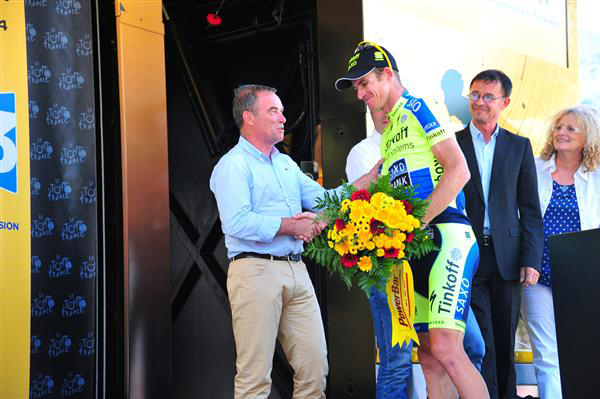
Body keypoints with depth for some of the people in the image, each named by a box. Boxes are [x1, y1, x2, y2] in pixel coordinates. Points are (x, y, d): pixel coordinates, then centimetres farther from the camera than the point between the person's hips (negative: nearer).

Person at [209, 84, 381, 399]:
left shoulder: (286, 164, 21)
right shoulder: (233, 165, -5)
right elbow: (238, 223, -18)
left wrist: (373, 176, 11)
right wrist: (290, 226, -11)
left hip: (296, 271, 8)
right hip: (255, 270, -7)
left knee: (315, 367, 6)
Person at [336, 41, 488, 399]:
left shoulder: (417, 110, -1)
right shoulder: (389, 133, 24)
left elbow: (458, 171, -12)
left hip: (445, 235, -9)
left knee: (446, 349, -21)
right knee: (430, 359, 6)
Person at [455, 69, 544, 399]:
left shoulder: (519, 146, 9)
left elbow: (530, 209, 6)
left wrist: (531, 259, -3)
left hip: (506, 257, 2)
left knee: (505, 341, 8)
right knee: (480, 341, -3)